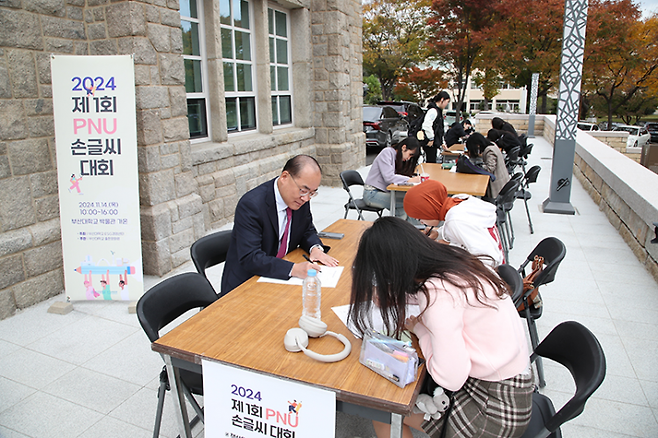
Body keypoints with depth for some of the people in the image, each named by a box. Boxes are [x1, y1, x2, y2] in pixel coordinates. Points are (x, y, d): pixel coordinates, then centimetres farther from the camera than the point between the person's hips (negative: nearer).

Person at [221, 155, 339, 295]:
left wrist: (315, 248, -9)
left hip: (282, 277, 7)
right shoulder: (250, 204, -24)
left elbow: (308, 230, 13)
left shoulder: (300, 198, -3)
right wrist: (294, 269, -38)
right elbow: (249, 258, -29)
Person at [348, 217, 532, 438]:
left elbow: (450, 379, -26)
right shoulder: (447, 257, -4)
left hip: (498, 406, -8)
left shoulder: (439, 294, -28)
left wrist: (420, 329, -12)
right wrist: (390, 295, 4)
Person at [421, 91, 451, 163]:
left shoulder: (438, 110, 18)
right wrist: (431, 139, -19)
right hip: (430, 144, -10)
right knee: (431, 163, -7)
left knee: (432, 163, 13)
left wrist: (442, 143, 25)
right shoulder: (433, 110, -15)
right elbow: (426, 125, -27)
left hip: (434, 143, 10)